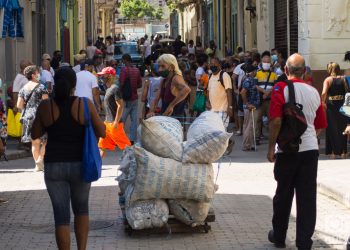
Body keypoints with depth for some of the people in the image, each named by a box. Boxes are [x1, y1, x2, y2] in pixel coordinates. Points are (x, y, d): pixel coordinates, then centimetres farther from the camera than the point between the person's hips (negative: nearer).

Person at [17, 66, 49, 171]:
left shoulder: (23, 89, 8)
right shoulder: (41, 87, -7)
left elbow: (19, 105, 5)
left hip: (28, 117, 5)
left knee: (35, 142, 11)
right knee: (45, 140, 2)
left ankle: (37, 164, 13)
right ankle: (40, 159, -14)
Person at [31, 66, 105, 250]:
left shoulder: (45, 107, -8)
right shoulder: (84, 104, -10)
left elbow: (35, 135, 4)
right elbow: (102, 132, -4)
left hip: (53, 167, 0)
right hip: (80, 166, 0)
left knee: (61, 215, 6)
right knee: (81, 208, 23)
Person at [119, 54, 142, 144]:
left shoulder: (124, 70, -13)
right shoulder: (137, 70, 6)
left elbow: (121, 84, -16)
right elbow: (140, 84, 11)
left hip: (126, 99, -6)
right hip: (134, 98, 6)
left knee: (121, 120, 1)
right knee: (134, 119, 5)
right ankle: (132, 139, 6)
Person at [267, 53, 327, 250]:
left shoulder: (281, 88, -7)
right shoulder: (314, 92, 6)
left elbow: (276, 120, -17)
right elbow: (321, 125, 13)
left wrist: (271, 147, -9)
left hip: (287, 149, -3)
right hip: (311, 149, 3)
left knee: (283, 195, 11)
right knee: (307, 197, 3)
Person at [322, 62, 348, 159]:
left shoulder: (328, 80, -6)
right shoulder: (343, 79, 0)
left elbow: (324, 93, -18)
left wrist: (323, 102, -5)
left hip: (331, 105, -2)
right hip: (342, 105, 2)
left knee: (332, 128, 7)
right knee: (342, 128, 13)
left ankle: (333, 152, 5)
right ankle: (343, 151, 17)